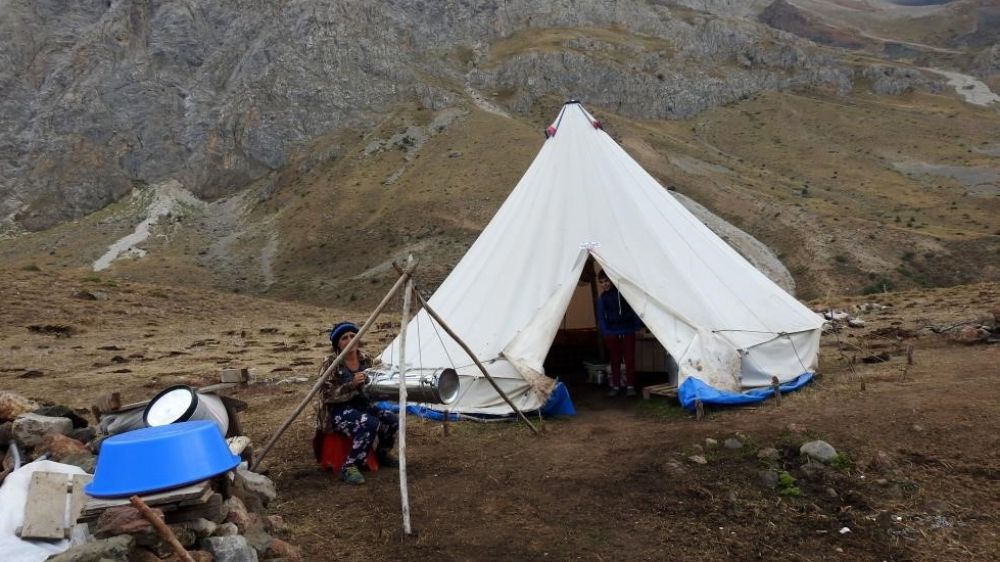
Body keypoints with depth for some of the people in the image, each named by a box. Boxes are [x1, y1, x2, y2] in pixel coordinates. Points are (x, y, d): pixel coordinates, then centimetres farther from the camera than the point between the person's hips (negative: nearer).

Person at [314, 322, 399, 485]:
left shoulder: (365, 360, 5)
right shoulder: (331, 363, -13)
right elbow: (326, 395, -19)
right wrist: (352, 384, -29)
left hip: (361, 404, 7)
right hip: (338, 410, -6)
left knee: (392, 421, -15)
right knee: (370, 424, -33)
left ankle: (381, 454, 14)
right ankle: (349, 467, -20)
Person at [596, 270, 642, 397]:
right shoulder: (602, 298, 3)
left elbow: (634, 309, 1)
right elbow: (601, 316, 4)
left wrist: (637, 326, -2)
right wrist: (604, 331, -5)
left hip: (628, 331, -2)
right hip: (612, 333, 2)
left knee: (629, 359, 0)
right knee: (615, 360, 7)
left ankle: (630, 386, 8)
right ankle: (615, 386, 15)